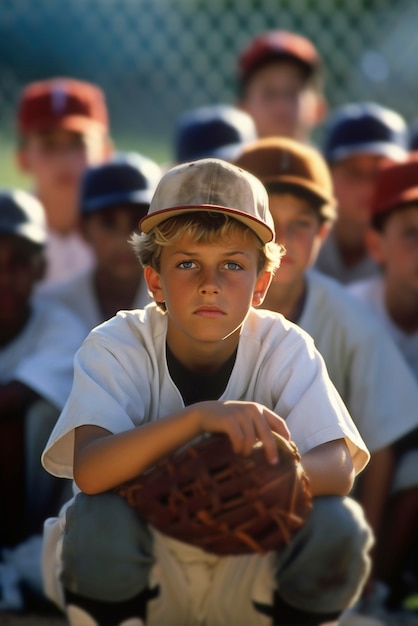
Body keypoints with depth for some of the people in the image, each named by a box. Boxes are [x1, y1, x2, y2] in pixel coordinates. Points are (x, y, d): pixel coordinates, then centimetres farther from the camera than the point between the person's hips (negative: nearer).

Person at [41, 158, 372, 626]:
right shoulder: (117, 347, -15)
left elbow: (337, 467, -24)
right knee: (99, 520, -33)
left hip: (247, 577, 2)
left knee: (337, 526, -26)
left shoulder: (284, 347, -10)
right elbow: (88, 471, -33)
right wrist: (199, 416, -47)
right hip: (134, 578, -1)